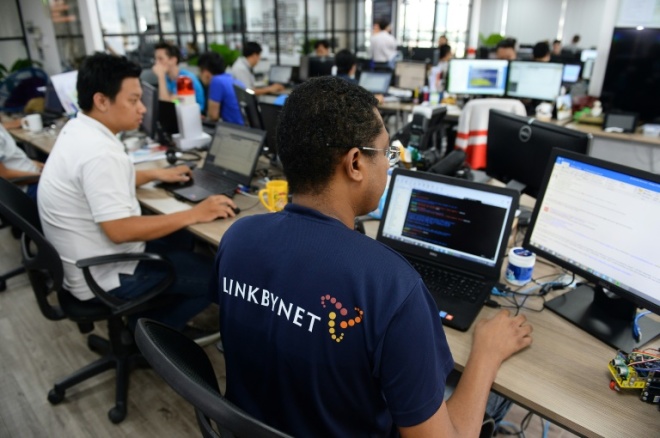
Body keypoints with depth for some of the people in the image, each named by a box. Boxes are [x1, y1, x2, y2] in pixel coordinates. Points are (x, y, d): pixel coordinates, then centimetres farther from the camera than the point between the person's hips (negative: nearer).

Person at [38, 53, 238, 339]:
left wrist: (155, 174, 17)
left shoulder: (78, 130, 3)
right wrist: (194, 215, -25)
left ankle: (147, 325, 25)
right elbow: (120, 230, -31)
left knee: (182, 240, 22)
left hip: (85, 260, 10)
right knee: (216, 275, -6)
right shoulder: (99, 152, -29)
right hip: (104, 275, -10)